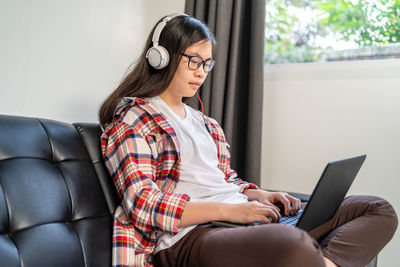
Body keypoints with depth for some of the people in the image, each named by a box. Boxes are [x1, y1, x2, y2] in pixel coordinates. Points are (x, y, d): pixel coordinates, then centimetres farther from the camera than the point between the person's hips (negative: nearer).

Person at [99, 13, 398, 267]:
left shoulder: (204, 121, 24)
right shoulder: (133, 118, 0)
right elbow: (143, 204, -11)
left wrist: (260, 195, 4)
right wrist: (228, 210, -19)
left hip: (242, 218, 9)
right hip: (188, 235, -8)